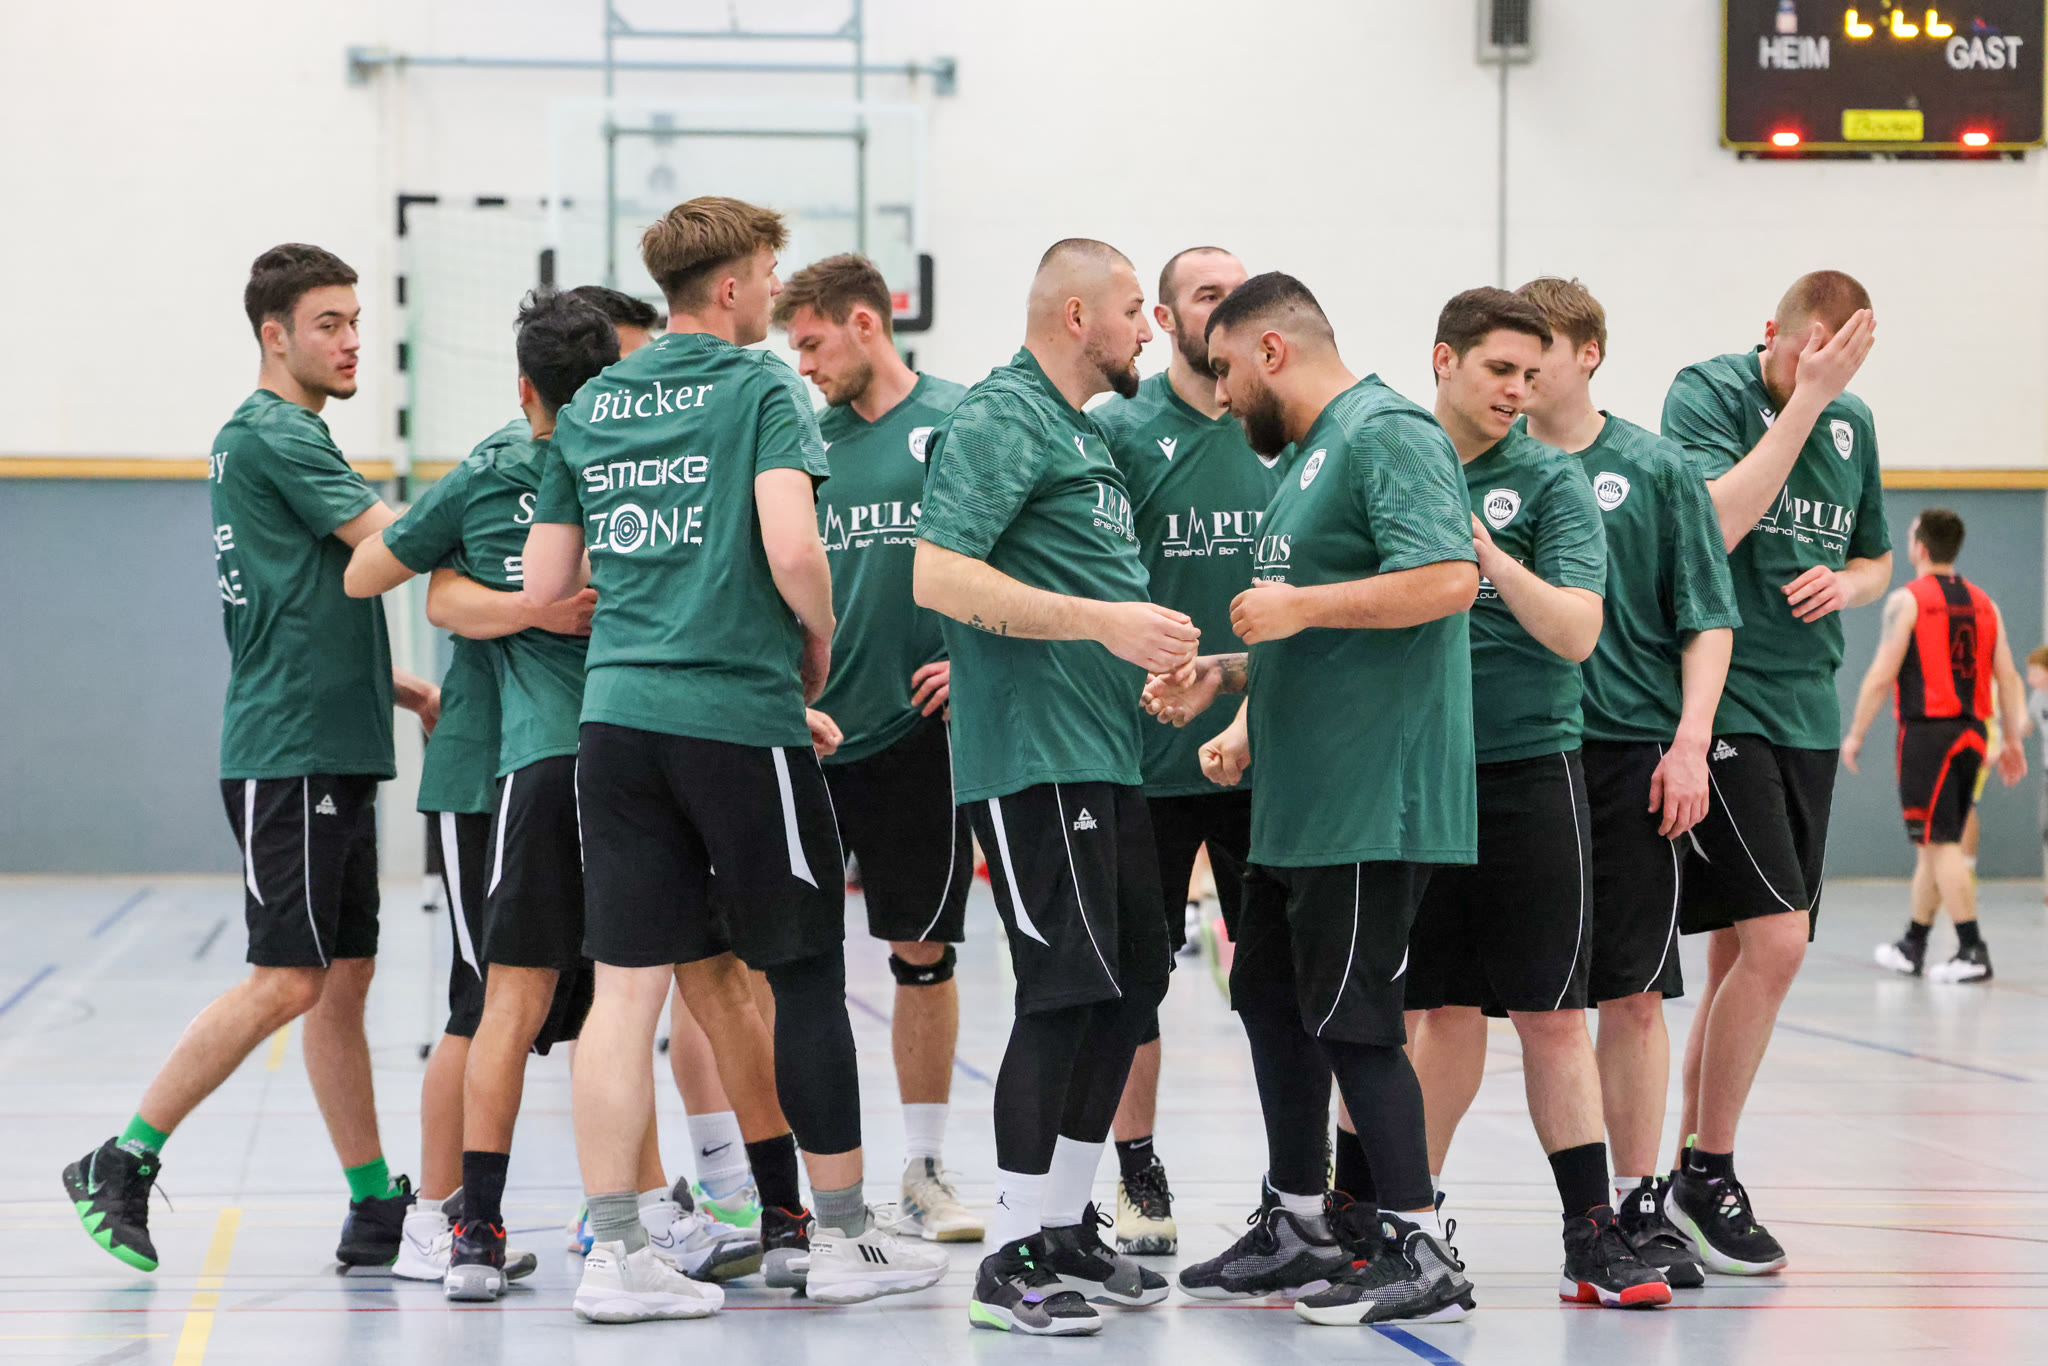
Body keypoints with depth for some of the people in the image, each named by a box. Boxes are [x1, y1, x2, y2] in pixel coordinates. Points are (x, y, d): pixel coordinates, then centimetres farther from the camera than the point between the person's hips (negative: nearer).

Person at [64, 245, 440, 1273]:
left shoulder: (288, 437, 20)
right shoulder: (269, 434, -11)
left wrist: (406, 690, 18)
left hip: (331, 755, 10)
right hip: (287, 754, -10)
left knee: (344, 979, 9)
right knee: (287, 981, -10)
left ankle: (377, 1210, 11)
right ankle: (123, 1165, -3)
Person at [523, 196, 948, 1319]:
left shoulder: (591, 405, 13)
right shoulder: (760, 388, -5)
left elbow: (545, 583, 14)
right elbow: (792, 551, -18)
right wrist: (817, 642, 1)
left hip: (617, 711, 5)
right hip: (739, 712, -5)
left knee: (628, 983, 3)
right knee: (805, 972, 7)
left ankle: (613, 1251, 0)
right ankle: (841, 1237, 14)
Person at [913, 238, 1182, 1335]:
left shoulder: (1079, 431, 21)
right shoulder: (999, 421, -10)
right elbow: (938, 576, -21)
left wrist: (1147, 658, 22)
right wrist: (1103, 620, -24)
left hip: (1105, 754, 10)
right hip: (1032, 753, -10)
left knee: (1131, 980, 12)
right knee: (1066, 991, -10)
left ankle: (1066, 1229, 21)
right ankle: (1011, 1262, -4)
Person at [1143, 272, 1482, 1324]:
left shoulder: (1388, 435, -12)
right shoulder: (1306, 456, 20)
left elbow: (1448, 579, -25)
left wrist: (1300, 607, -20)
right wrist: (1231, 674, 17)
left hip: (1371, 800, -10)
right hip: (1298, 801, 11)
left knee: (1349, 1017, -8)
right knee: (1271, 999, 16)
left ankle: (1421, 1255, -2)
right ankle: (1296, 1228, 27)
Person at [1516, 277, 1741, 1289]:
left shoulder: (1653, 469, 2)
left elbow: (1707, 619, 2)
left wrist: (1690, 740, -7)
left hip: (1632, 754, -1)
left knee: (1633, 995, 1)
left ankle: (1639, 1205, 11)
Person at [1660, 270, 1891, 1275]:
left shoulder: (1853, 423, 12)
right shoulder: (1709, 392, -7)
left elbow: (1876, 559, 24)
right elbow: (1715, 525, -22)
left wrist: (1846, 584, 0)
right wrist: (1805, 400, -19)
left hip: (1806, 712, 7)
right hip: (1722, 702, -7)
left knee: (1741, 950, 9)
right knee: (1775, 940, -15)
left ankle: (1692, 1173, 18)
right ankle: (1708, 1179, -2)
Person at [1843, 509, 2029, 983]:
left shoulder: (1907, 601, -8)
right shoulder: (1983, 604, 11)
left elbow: (1881, 676, -11)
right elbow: (2008, 679, 7)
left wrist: (1855, 735, -3)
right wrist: (2013, 740, 10)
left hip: (1928, 732, -7)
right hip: (1972, 733, 7)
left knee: (1940, 844, -5)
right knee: (1934, 843, 16)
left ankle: (1973, 952, -12)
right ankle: (1912, 948, 24)